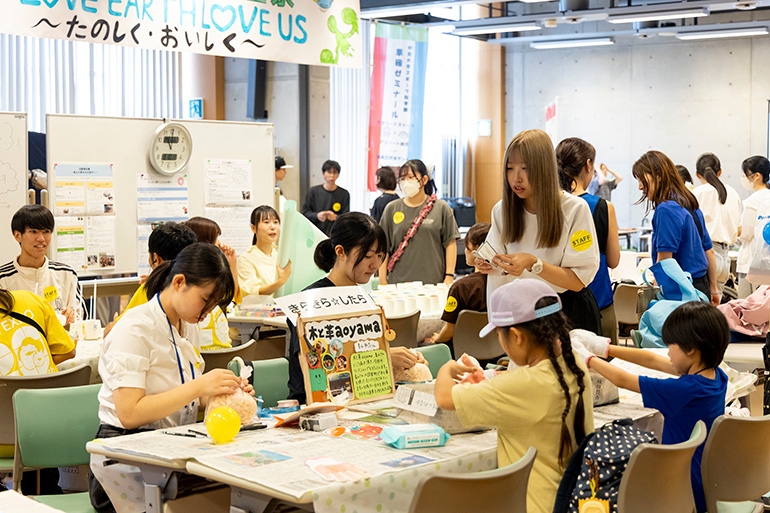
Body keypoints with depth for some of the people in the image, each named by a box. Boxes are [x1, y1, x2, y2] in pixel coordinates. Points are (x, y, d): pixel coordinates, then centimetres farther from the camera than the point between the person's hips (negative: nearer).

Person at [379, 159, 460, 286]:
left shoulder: (441, 208, 3)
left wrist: (449, 276, -2)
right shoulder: (392, 209, 8)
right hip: (398, 282, 1)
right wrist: (383, 282, 4)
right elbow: (384, 248, 8)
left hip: (433, 281, -1)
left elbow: (450, 244, 4)